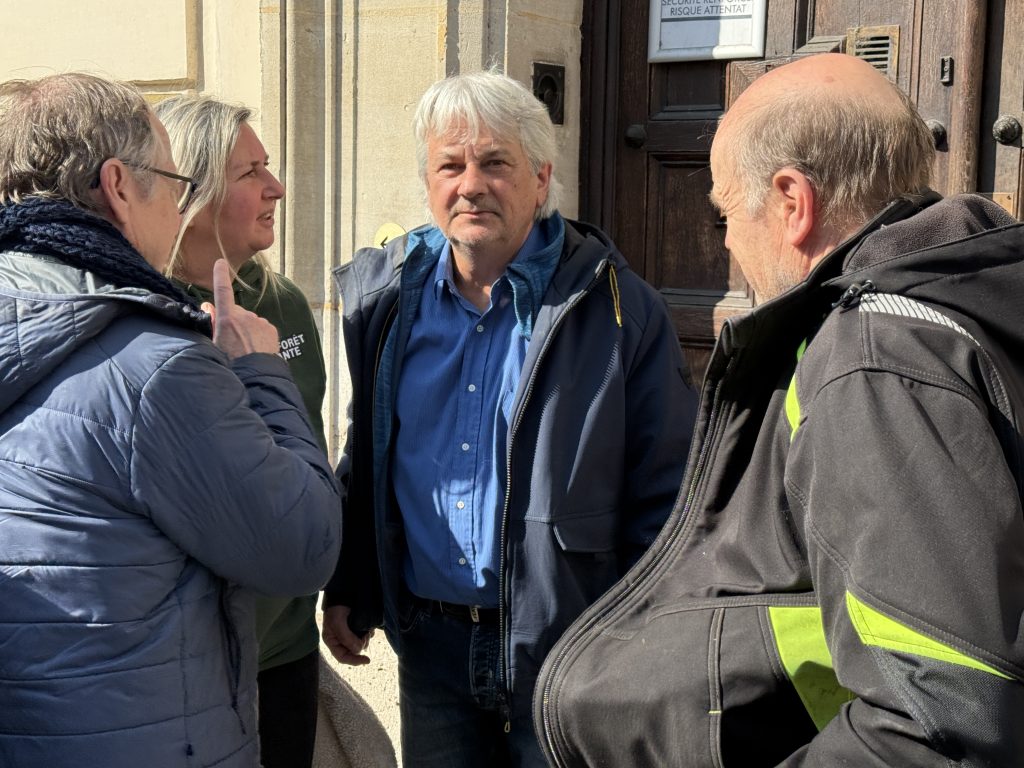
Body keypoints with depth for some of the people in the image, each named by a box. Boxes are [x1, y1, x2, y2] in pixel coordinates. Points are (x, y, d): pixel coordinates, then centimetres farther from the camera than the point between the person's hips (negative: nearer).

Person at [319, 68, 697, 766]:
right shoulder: (386, 295, 2)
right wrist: (347, 590, 12)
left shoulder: (617, 307, -10)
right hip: (431, 643, 4)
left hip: (565, 649, -3)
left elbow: (665, 493, -7)